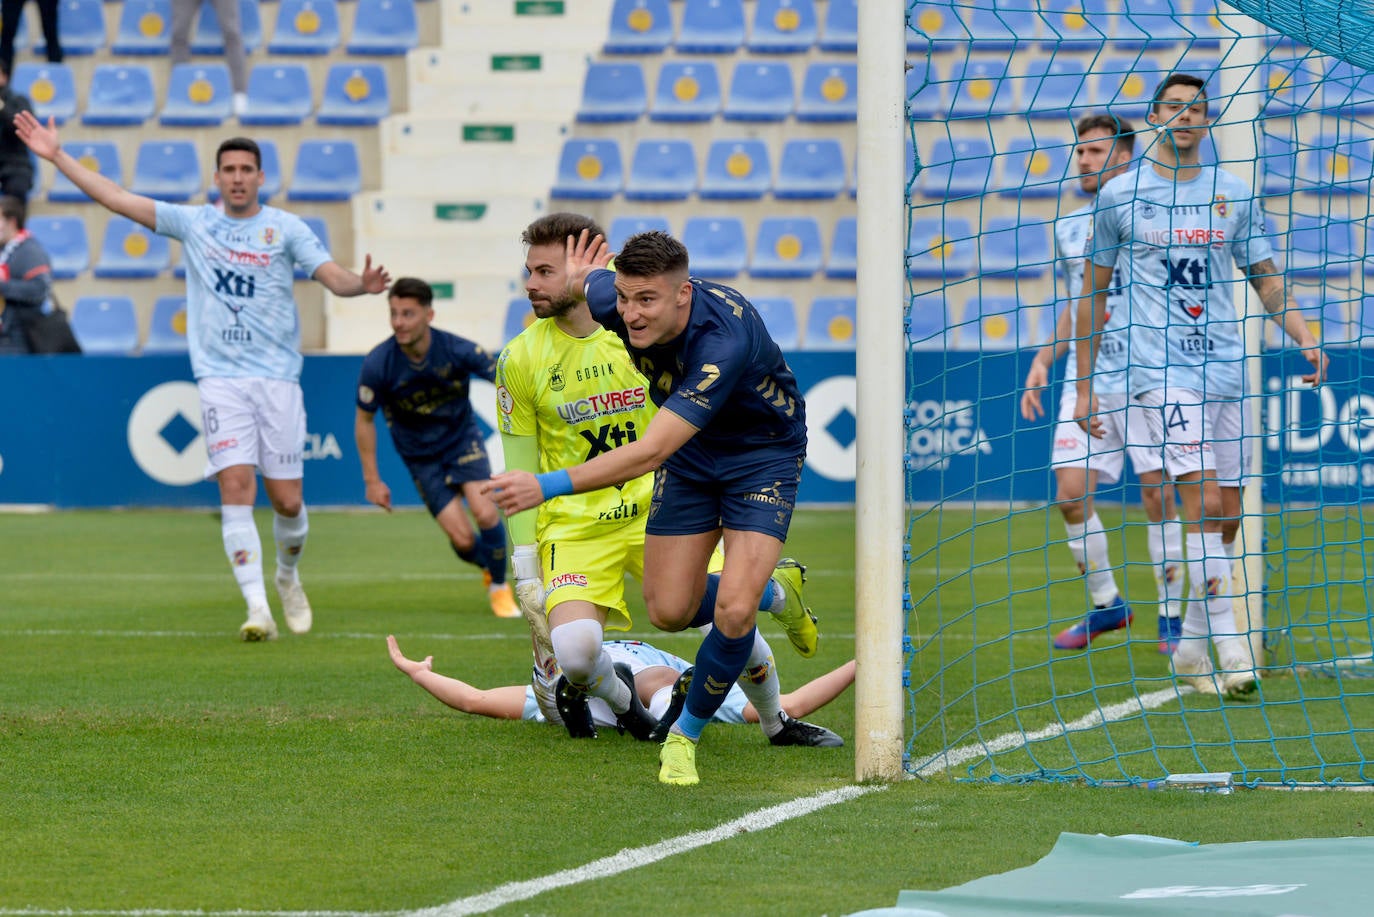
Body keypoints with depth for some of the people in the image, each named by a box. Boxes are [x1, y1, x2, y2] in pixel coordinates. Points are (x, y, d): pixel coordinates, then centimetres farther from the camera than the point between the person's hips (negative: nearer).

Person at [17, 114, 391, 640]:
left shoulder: (286, 228, 6)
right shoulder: (193, 223, 9)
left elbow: (334, 277, -3)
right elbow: (116, 198, 8)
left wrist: (363, 284, -26)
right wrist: (57, 156, 5)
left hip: (277, 378, 0)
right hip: (221, 378, 0)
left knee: (287, 499, 0)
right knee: (236, 487, -14)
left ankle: (287, 576, 31)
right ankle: (258, 610, -17)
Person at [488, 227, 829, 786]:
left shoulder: (724, 340, -41)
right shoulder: (614, 301, -21)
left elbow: (650, 452, -45)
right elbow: (581, 280, 12)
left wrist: (549, 486, -47)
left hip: (762, 456, -6)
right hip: (691, 458, 6)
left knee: (733, 610, -20)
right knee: (669, 612, 4)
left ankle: (687, 734, 6)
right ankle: (770, 594, 36)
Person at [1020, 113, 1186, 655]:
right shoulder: (1069, 228, 14)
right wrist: (1044, 359, 14)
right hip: (1085, 381, 5)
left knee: (1158, 491, -6)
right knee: (1070, 493, -3)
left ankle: (1172, 616, 6)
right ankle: (1105, 605, 14)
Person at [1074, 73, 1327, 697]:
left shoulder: (1233, 195, 10)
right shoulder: (1120, 196, 3)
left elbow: (1266, 278, 16)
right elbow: (1094, 295, 9)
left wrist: (1303, 337, -2)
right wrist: (1084, 386, 8)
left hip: (1225, 367, 4)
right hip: (1161, 369, -4)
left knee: (1226, 516, 4)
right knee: (1203, 500, -18)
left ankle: (1193, 646, 17)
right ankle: (1228, 643, -19)